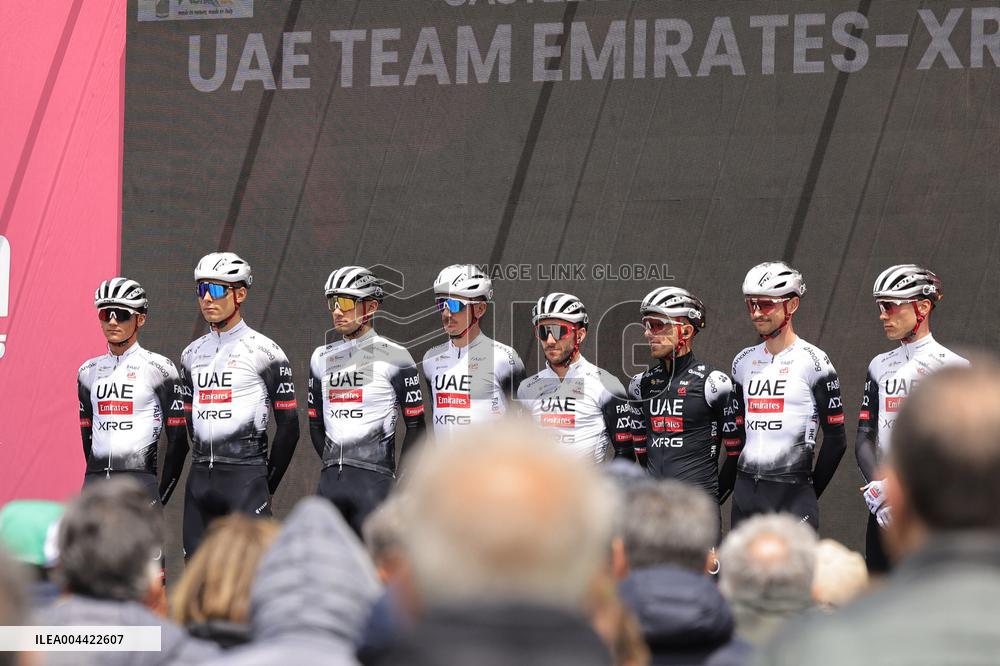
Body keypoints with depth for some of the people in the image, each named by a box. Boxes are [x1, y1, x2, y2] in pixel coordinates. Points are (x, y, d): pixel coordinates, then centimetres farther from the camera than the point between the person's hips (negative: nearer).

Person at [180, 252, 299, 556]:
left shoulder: (264, 351, -5)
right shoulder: (192, 353, 14)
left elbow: (288, 426, -4)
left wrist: (268, 484, -2)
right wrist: (207, 465, 15)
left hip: (245, 475, -6)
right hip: (200, 476, 6)